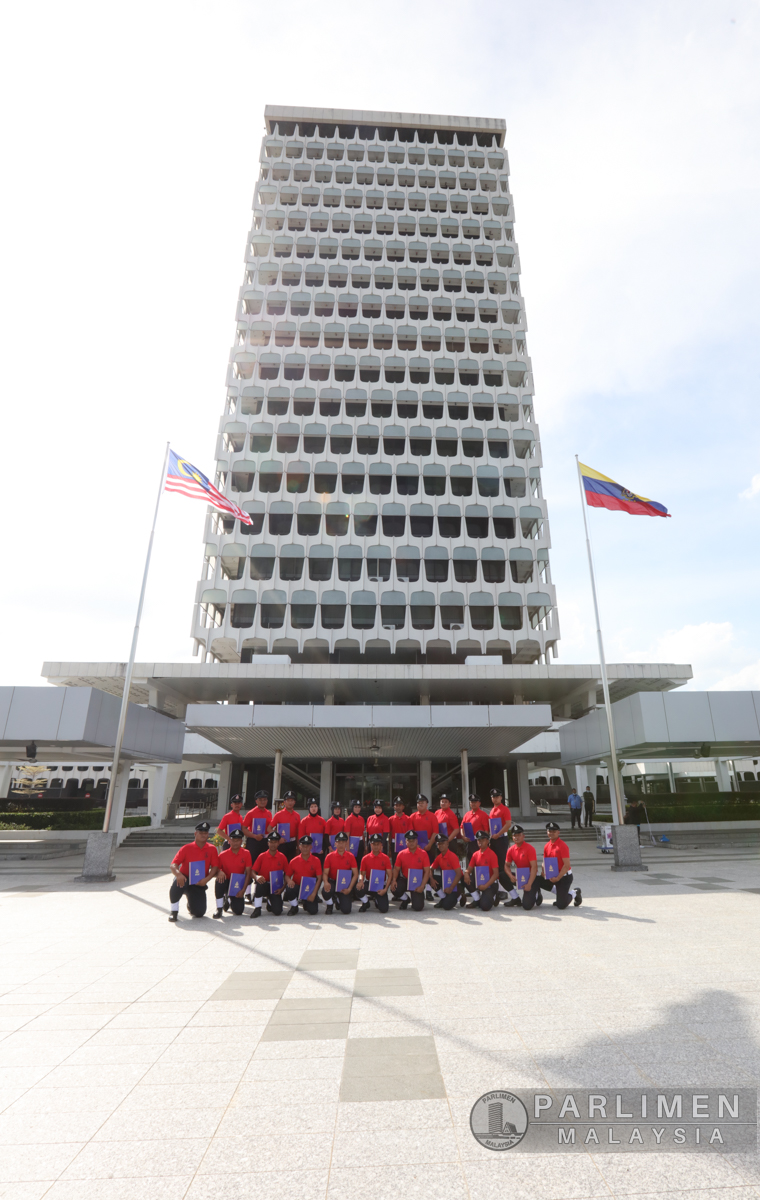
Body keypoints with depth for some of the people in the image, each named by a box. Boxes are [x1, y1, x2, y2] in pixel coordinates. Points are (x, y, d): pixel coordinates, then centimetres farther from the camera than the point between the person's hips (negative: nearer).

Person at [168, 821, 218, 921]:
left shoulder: (212, 849, -2)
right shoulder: (187, 848, -7)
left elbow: (215, 867, -4)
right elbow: (173, 865, -14)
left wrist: (206, 879, -22)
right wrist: (178, 874, -36)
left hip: (199, 884, 2)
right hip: (185, 879, -2)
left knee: (199, 913, -8)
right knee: (178, 883, -38)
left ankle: (190, 902, 29)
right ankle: (173, 911, -13)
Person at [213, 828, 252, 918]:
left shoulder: (246, 853, -8)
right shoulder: (223, 855, -8)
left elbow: (248, 873, -7)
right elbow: (216, 869, -6)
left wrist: (243, 890, -14)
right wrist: (219, 872, -31)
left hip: (238, 884, 1)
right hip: (226, 882, -1)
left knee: (239, 911, -15)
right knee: (219, 881, -36)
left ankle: (230, 900, 24)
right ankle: (219, 909, -15)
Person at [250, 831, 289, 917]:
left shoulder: (282, 857, -1)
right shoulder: (262, 856, -4)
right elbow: (253, 872, -7)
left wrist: (282, 888, -8)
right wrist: (257, 877, -30)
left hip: (276, 887, 1)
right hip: (264, 884, -1)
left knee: (278, 911, -16)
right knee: (260, 883, -38)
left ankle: (270, 902, 22)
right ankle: (257, 909, -16)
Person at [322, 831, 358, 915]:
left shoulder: (350, 856, -5)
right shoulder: (329, 856, -5)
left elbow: (355, 874, -5)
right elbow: (325, 873, -6)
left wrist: (349, 888, -16)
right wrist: (326, 882, -29)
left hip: (345, 884, 1)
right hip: (332, 882, -1)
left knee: (346, 910, -13)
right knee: (325, 891, -36)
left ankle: (339, 899, 26)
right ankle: (329, 906, 3)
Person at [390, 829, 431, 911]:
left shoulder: (423, 854, -8)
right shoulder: (401, 854, -1)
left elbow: (427, 871, -9)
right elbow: (396, 869, 1)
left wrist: (422, 886, -19)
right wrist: (394, 880, -18)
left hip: (418, 882, -2)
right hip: (405, 880, 2)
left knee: (418, 907, -17)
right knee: (395, 890, -29)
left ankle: (416, 897, 22)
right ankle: (406, 899, 8)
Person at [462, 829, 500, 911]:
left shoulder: (492, 854, -13)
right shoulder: (475, 854, 5)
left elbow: (496, 873, -16)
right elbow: (469, 868, 5)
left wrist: (486, 885, -23)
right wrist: (466, 874, -20)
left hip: (490, 883, -5)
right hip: (479, 880, 6)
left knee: (485, 906, -23)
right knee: (466, 880, -22)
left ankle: (493, 896, 13)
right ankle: (477, 900, 2)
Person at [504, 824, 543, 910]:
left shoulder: (529, 848, -17)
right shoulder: (511, 850, -1)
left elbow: (534, 867, -21)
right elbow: (507, 865, 3)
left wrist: (529, 884, -26)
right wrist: (511, 876, -20)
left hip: (531, 877, -6)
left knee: (527, 906, -18)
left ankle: (537, 894, 16)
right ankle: (515, 899, 3)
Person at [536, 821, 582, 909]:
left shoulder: (562, 845, -18)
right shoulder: (547, 846, 5)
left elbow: (567, 865, -21)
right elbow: (545, 862, 12)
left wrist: (557, 878, -22)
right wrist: (544, 874, -7)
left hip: (564, 877, -7)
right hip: (552, 876, 7)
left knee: (561, 905, -13)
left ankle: (573, 893, 20)